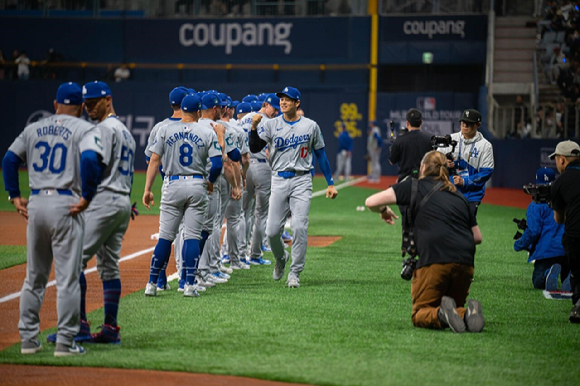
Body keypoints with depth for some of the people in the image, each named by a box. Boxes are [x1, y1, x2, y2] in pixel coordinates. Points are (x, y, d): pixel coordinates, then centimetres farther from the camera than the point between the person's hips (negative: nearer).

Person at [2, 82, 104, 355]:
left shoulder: (34, 129, 14)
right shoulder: (84, 129, -1)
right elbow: (90, 159, -19)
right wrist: (87, 197, -13)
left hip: (35, 205, 5)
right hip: (66, 205, -5)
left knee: (34, 277, 14)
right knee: (68, 278, -1)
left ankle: (28, 338, 16)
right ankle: (65, 342, -2)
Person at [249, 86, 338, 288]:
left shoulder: (311, 126, 5)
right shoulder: (271, 125, 5)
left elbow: (321, 155, 11)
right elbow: (255, 149, -4)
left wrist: (330, 183, 9)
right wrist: (253, 127, -21)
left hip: (302, 181, -1)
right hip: (279, 181, 1)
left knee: (299, 227, -11)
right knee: (272, 230, -2)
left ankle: (295, 273, -2)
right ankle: (280, 258, 29)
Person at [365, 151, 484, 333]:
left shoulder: (415, 186, 12)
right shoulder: (459, 196, 24)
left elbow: (371, 202, 9)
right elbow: (477, 237, 23)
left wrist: (383, 210, 31)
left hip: (434, 260, -4)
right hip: (465, 262, 4)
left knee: (419, 315, 10)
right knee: (453, 307, 23)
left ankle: (441, 315, -24)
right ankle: (467, 313, -12)